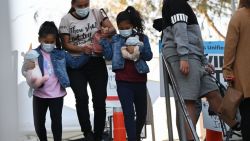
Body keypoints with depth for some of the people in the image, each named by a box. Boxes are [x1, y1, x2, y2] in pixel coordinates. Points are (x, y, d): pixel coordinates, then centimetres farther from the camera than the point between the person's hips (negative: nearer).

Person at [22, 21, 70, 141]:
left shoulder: (60, 54, 1)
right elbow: (24, 71, -11)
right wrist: (26, 67, -30)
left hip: (57, 95, 0)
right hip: (39, 95, 1)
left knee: (56, 121, 5)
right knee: (38, 122, 11)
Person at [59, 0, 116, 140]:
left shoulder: (97, 13, 3)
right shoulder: (66, 20, -1)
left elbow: (113, 29, 1)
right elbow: (66, 44, -3)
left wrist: (108, 31, -24)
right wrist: (81, 49, -21)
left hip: (97, 62, 2)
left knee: (100, 99, 2)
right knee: (82, 97, -18)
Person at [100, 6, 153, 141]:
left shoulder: (142, 38, 3)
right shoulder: (115, 39, 6)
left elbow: (149, 56, -4)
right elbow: (109, 56, -2)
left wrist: (140, 48, -20)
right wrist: (103, 40, -6)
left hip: (140, 81, 2)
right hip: (123, 82, -1)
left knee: (142, 113, 14)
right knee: (128, 113, -8)